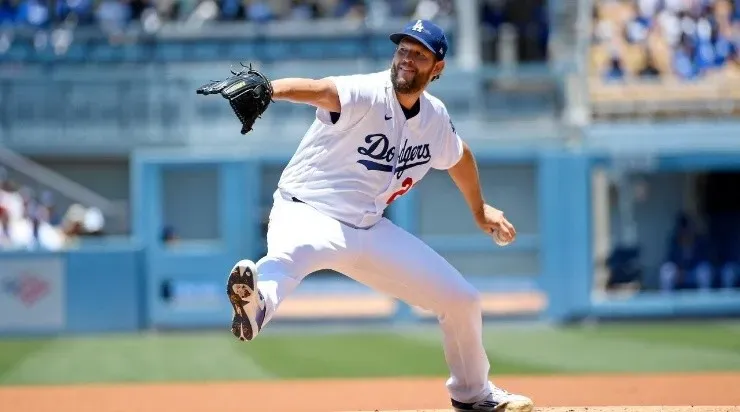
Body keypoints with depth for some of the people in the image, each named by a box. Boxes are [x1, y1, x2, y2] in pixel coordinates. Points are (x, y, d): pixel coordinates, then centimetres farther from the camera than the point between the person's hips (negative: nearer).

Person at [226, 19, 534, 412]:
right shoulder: (366, 94, -19)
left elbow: (459, 156, 27)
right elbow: (319, 89, -42)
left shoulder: (435, 119, 3)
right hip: (307, 213, -7)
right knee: (289, 254, -44)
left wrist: (480, 209, 38)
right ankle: (256, 302, -80)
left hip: (370, 230, 7)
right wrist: (266, 89, -61)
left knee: (461, 299, 11)